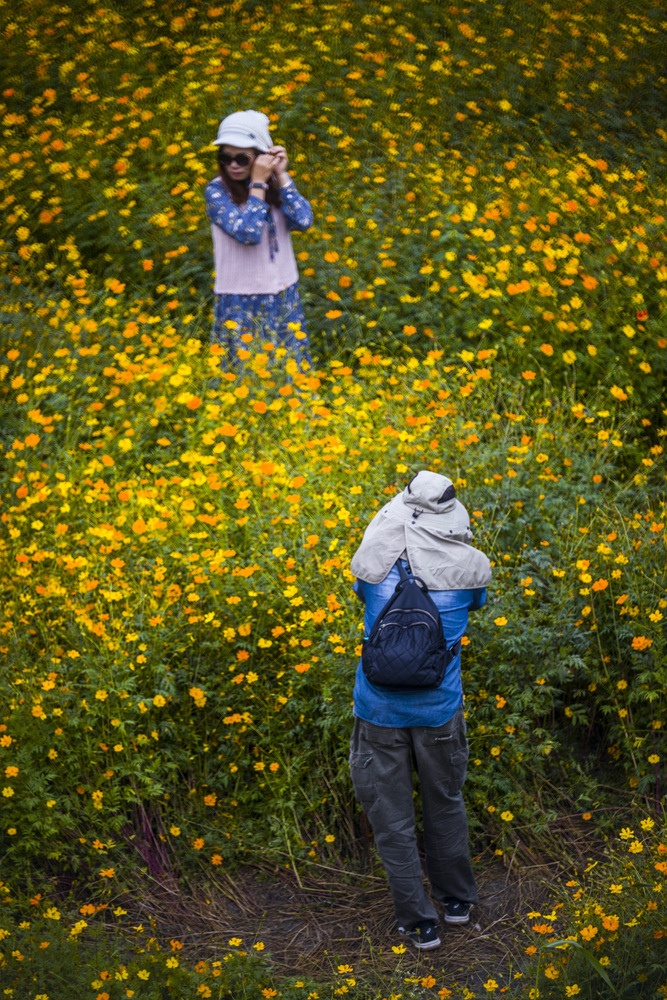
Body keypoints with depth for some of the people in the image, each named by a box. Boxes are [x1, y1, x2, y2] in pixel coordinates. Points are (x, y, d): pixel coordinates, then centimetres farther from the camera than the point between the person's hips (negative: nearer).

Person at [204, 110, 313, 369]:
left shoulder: (275, 183, 3)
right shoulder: (216, 191, -9)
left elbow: (303, 221, -12)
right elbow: (248, 233, -22)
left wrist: (280, 175, -12)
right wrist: (258, 183, -17)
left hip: (285, 297, 4)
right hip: (241, 302, -4)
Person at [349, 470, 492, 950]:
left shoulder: (374, 561, -8)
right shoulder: (470, 565, -8)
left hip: (380, 708, -1)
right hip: (439, 708, 1)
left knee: (391, 817, 11)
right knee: (445, 802, 22)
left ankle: (420, 922, 16)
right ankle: (458, 899, 37)